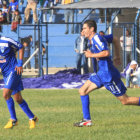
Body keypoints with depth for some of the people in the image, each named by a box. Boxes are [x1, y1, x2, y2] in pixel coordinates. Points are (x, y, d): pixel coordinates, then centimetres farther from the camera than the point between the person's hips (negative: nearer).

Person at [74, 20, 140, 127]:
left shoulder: (96, 38, -15)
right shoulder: (94, 39, 13)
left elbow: (106, 53, -28)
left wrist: (91, 55, -17)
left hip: (108, 74, -10)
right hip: (101, 73, 10)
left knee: (125, 100, -5)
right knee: (83, 91, 6)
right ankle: (87, 120, 6)